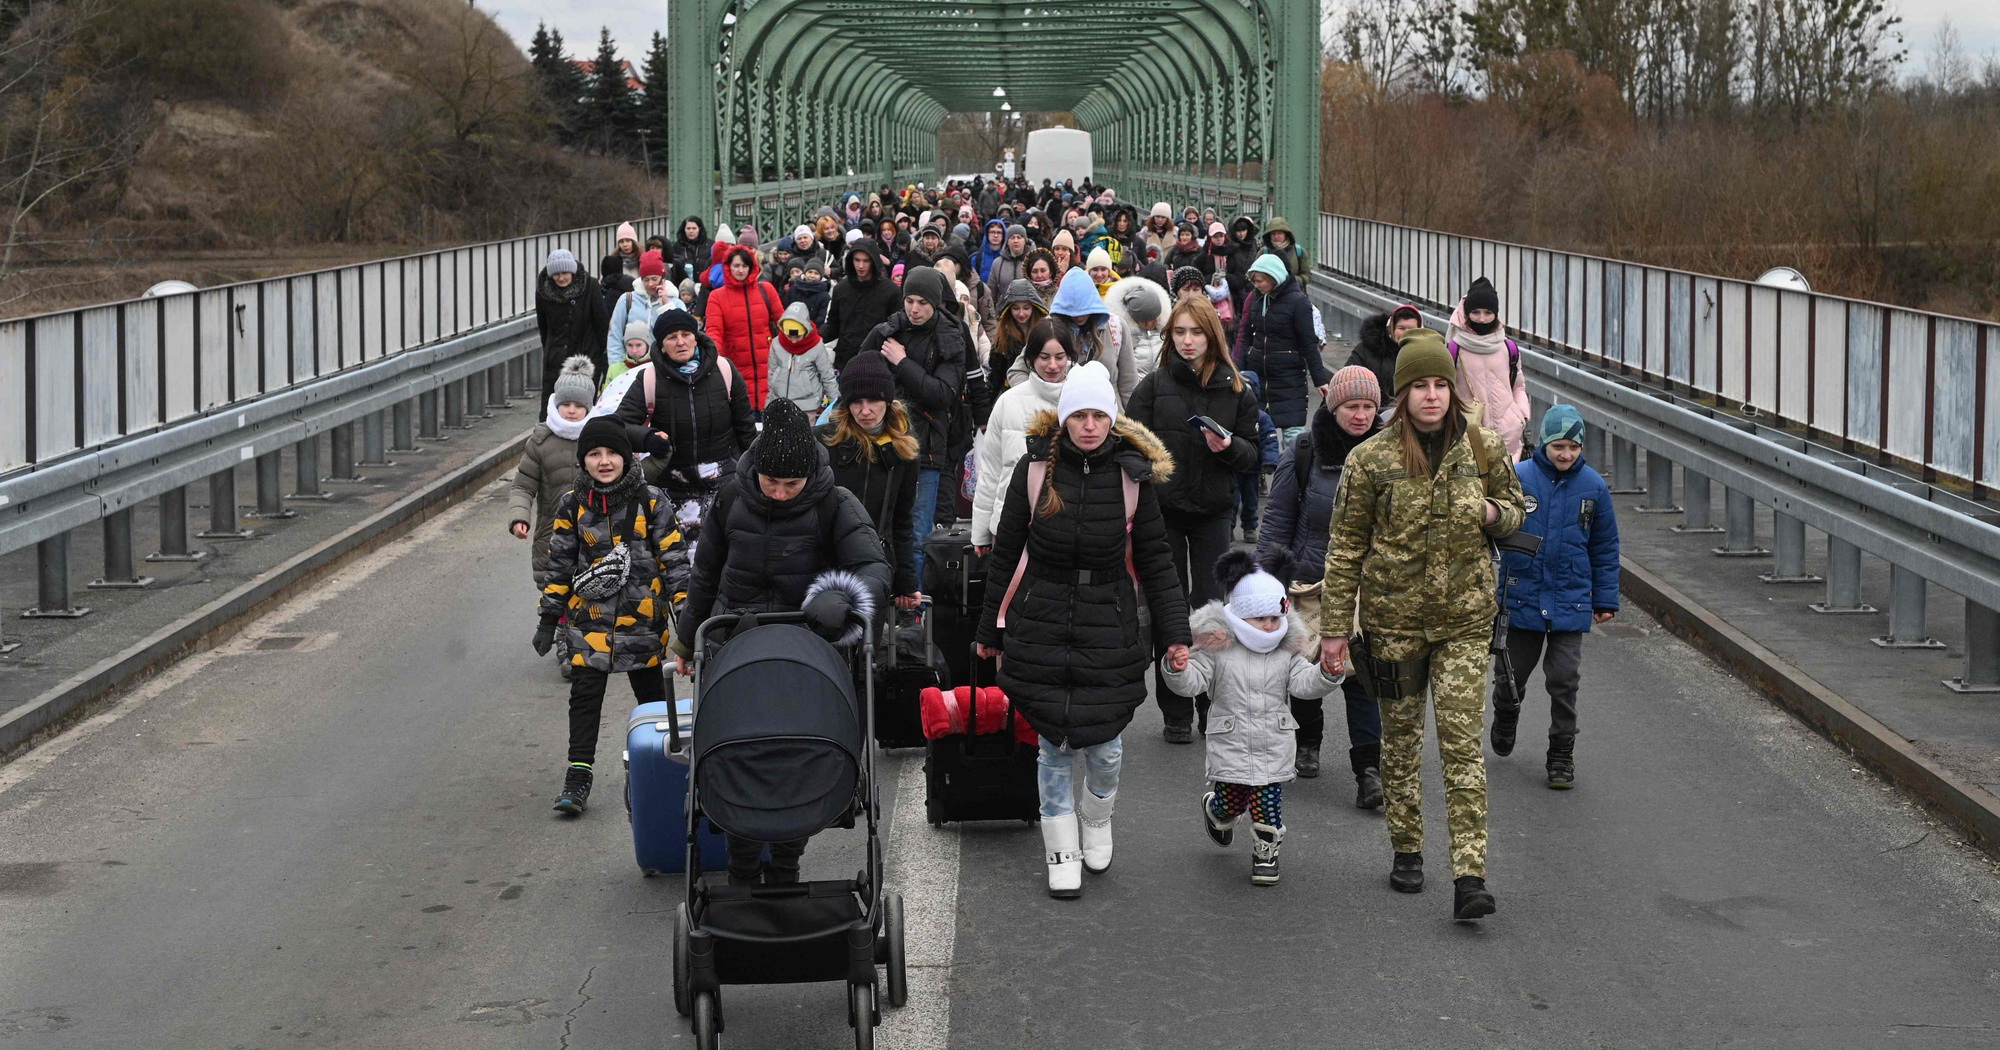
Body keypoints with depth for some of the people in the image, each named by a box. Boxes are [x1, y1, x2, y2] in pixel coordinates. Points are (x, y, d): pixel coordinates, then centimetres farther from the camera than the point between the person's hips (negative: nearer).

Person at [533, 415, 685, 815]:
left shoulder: (650, 501, -3)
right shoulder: (572, 504, 0)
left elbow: (671, 557, 0)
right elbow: (559, 564, 5)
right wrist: (548, 619, 4)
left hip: (641, 617, 0)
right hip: (589, 618, 0)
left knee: (652, 697, 12)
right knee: (584, 697, -4)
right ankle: (577, 778, -1)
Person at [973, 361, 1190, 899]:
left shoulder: (1132, 475, -2)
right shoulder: (1035, 469, -4)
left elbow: (1155, 560, 4)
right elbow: (1005, 555, 5)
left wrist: (1174, 632, -2)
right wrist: (990, 629, 9)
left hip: (1109, 627, 1)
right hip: (1042, 626, 0)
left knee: (1104, 744, 4)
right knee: (1055, 746, 3)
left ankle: (1096, 822, 35)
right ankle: (1062, 854, 18)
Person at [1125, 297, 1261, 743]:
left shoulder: (1236, 390, 4)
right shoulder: (1154, 385, -1)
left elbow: (1252, 453, 8)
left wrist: (1229, 447, -14)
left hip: (1212, 513, 1)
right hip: (1162, 510, -1)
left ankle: (1213, 706, 14)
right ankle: (1177, 714, 12)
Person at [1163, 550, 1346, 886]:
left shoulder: (1288, 650, 2)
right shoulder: (1216, 648, -6)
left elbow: (1303, 682, -4)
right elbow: (1193, 681, -9)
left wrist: (1327, 674, -22)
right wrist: (1177, 669, -30)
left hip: (1275, 747, 2)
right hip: (1231, 743, -2)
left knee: (1268, 802, 1)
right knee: (1231, 801, 7)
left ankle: (1265, 852, 22)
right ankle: (1215, 811, 43)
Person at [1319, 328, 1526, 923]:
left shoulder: (1482, 451, 0)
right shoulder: (1372, 459, -5)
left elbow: (1515, 508, 17)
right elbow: (1346, 545, -2)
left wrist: (1493, 514, -8)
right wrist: (1334, 628, -3)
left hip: (1465, 619, 0)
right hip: (1394, 617, 0)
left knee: (1462, 743, -8)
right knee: (1400, 739, 11)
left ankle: (1470, 874, -12)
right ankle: (1407, 851, 29)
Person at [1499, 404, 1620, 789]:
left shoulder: (1593, 486, 0)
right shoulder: (1518, 478, -7)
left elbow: (1605, 548, 9)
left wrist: (1605, 600, 9)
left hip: (1571, 602, 0)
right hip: (1522, 597, 0)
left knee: (1564, 680, -2)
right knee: (1514, 673, 13)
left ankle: (1561, 757, 11)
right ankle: (1505, 721, 44)